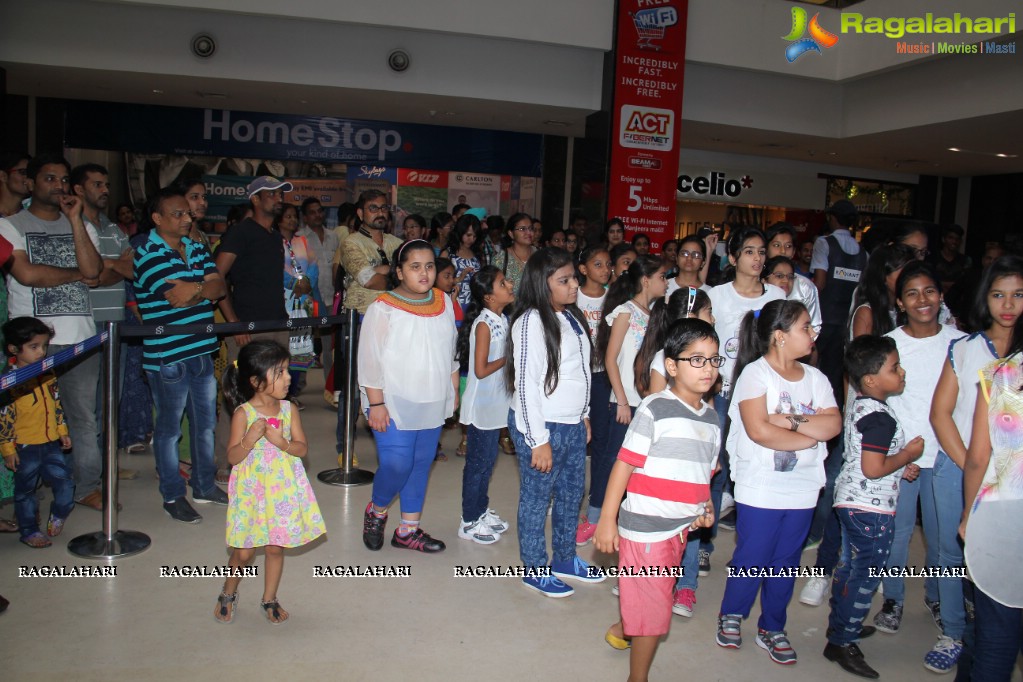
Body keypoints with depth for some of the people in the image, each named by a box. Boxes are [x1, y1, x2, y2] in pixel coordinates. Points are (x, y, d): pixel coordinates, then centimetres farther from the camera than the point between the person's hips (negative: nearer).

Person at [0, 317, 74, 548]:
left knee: (65, 480, 7)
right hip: (24, 447, -5)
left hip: (50, 443, 5)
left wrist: (62, 431, 16)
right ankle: (29, 531, 24)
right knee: (25, 490, 10)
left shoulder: (48, 374, 5)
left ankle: (58, 515, 32)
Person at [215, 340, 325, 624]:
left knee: (276, 547, 12)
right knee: (244, 552, 6)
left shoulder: (289, 410, -3)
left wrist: (282, 442, -21)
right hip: (251, 491, -3)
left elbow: (303, 449, -2)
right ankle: (228, 595, 33)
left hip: (283, 490, 3)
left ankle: (269, 599, 32)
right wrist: (250, 438, -29)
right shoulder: (243, 414, -12)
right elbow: (233, 457, -12)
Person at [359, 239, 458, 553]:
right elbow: (370, 360, -11)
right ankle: (376, 511, 22)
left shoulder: (444, 303, 6)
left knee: (421, 465, 11)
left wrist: (453, 389, 15)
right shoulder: (383, 309, -11)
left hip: (433, 405, 6)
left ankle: (408, 529, 25)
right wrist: (376, 404, -13)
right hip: (395, 406, -5)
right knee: (396, 466, -10)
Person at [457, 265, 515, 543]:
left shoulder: (502, 320, 6)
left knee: (487, 460, 18)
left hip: (496, 403, 8)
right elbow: (481, 370, -22)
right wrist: (509, 357, -14)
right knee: (478, 462, 2)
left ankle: (481, 510, 32)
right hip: (482, 405, -8)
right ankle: (469, 521, 14)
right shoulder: (483, 324, -19)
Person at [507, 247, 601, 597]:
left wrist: (584, 416, 16)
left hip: (574, 425, 9)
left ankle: (565, 560, 36)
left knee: (572, 493, 19)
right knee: (536, 498, 6)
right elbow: (526, 383, -19)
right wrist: (539, 441, -18)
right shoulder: (531, 321, -17)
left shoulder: (572, 317, 8)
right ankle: (535, 569, 23)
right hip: (542, 426, -8)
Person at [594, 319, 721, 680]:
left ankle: (622, 630, 52)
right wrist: (607, 520, -16)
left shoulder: (711, 417, 7)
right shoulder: (654, 409, -15)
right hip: (645, 526, -7)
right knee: (655, 610, 1)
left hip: (681, 527, 7)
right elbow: (625, 463, -15)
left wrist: (706, 508, -1)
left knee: (657, 595, 24)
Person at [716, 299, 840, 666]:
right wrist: (810, 437, -11)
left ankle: (772, 628, 31)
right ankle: (730, 616, 28)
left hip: (802, 489, 5)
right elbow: (759, 430, -21)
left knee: (786, 561, 15)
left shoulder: (815, 377, 8)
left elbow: (833, 424, -5)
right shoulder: (755, 373, -10)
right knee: (751, 559, 5)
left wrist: (790, 421, -17)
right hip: (760, 488, -5)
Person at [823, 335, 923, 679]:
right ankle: (842, 643, 8)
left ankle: (840, 624, 36)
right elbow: (873, 469, -26)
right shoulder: (880, 417, -23)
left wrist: (900, 468, 11)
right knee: (865, 577, 0)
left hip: (849, 501, 10)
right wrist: (908, 454, -12)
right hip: (872, 509, -10)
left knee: (849, 566, 22)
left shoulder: (857, 404, 7)